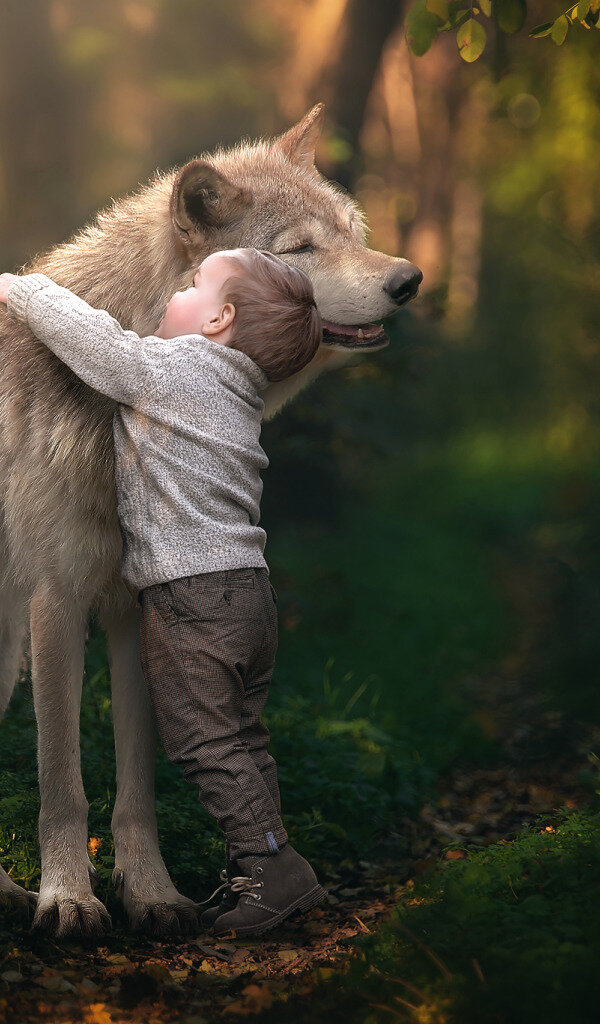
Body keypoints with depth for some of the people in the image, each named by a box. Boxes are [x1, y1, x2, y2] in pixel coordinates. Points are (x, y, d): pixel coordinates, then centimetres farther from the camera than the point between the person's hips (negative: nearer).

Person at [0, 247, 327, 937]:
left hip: (191, 594, -9)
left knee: (204, 739, -4)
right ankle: (266, 872, 17)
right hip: (248, 587, 9)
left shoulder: (167, 367, -9)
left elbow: (79, 331, -5)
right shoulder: (236, 388, 17)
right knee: (241, 736, 13)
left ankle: (268, 866, -5)